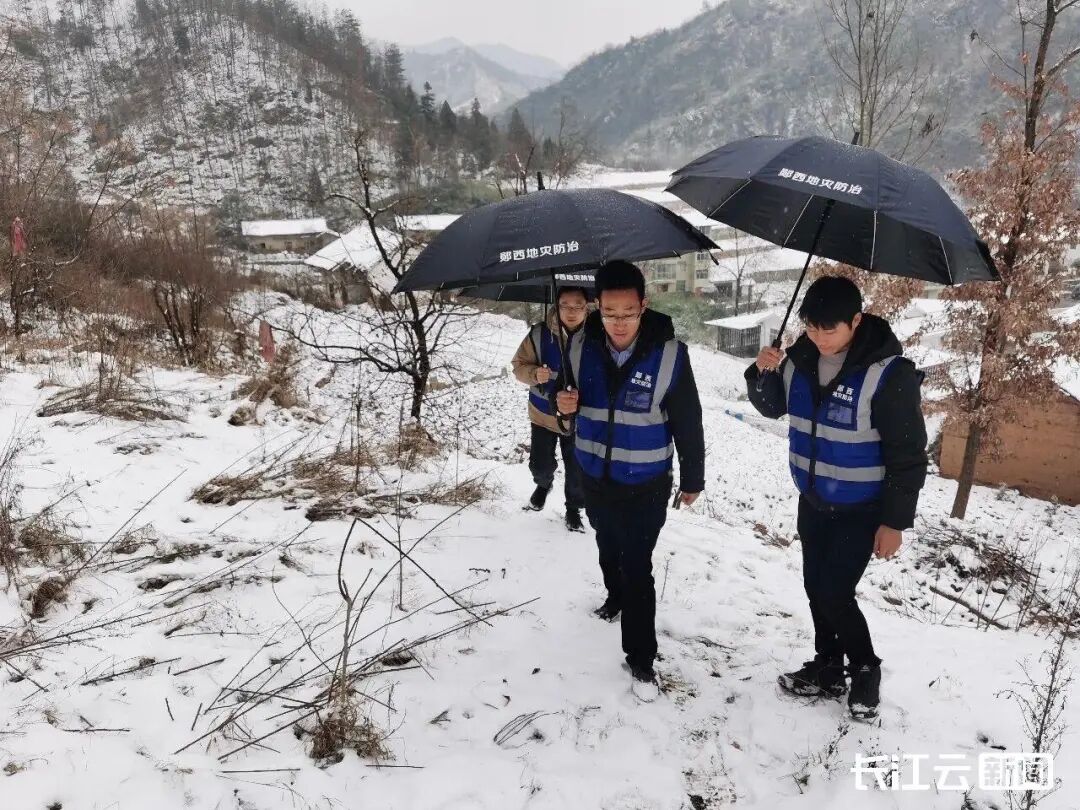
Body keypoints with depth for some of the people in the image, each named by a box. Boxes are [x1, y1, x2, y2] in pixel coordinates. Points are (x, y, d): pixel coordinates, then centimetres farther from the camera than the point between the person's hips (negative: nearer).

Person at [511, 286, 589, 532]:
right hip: (544, 414, 0)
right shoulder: (540, 334, -15)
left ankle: (574, 508, 37)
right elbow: (519, 364, -6)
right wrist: (534, 374, -26)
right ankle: (544, 484, 45)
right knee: (540, 464, 8)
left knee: (577, 470, 9)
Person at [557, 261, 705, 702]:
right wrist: (565, 404, -20)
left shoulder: (669, 353, -21)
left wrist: (692, 479, 0)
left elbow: (687, 423, -9)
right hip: (594, 475, 4)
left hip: (645, 485, -4)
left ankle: (641, 659, 16)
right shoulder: (581, 344, -13)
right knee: (608, 548, 26)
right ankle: (615, 596, 56)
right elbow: (571, 396, 5)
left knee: (637, 567, -1)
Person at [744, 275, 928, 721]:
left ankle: (866, 668, 23)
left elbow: (907, 454, -18)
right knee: (816, 586, 15)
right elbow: (773, 408, 9)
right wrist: (763, 374, -13)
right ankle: (828, 669, 35)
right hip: (813, 500, 6)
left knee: (834, 592, -4)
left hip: (862, 508, -6)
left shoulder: (889, 372, -24)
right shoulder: (802, 356, -7)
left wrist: (895, 521, -15)